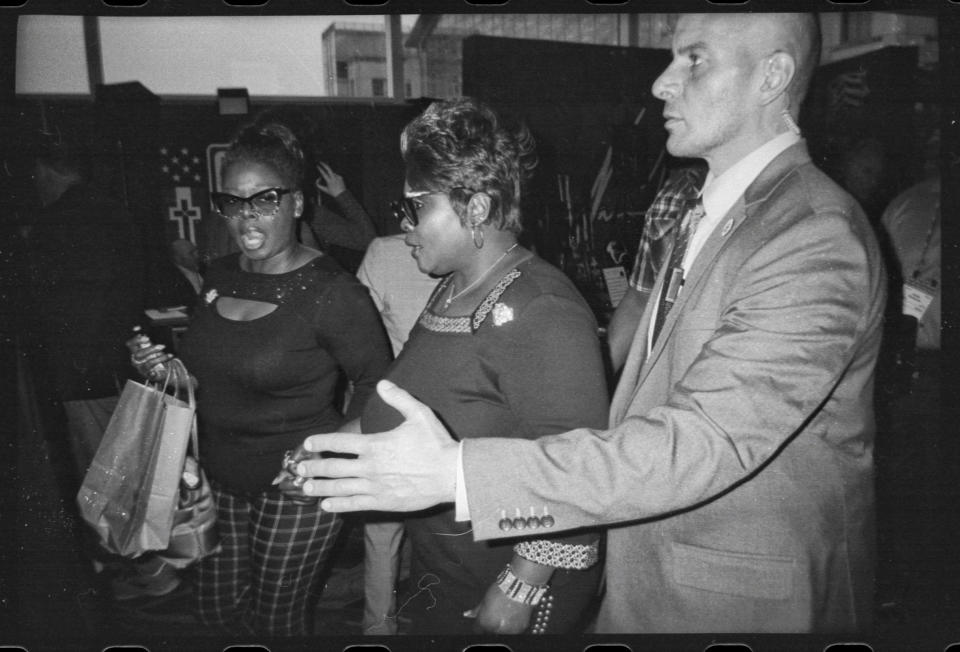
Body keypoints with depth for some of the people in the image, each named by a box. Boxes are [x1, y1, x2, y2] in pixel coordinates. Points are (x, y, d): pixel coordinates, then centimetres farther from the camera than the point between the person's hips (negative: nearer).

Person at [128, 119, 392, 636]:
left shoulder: (332, 292, -21)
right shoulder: (218, 276, 1)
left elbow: (377, 383, -15)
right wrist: (162, 366, -3)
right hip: (218, 476, 7)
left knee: (277, 620, 14)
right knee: (216, 610, 22)